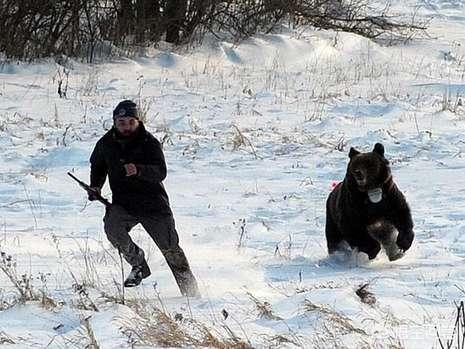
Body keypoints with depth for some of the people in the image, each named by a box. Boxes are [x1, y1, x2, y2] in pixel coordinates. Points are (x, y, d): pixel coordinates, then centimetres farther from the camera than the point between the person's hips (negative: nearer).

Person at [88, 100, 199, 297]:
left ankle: (191, 291, 12)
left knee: (170, 249, -2)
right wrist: (95, 188, 8)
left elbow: (161, 172, -24)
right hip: (122, 203, 3)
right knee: (112, 227, -27)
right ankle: (139, 265, -5)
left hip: (152, 202, -3)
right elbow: (98, 166, 23)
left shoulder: (149, 143, -11)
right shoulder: (106, 143, 2)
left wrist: (138, 170, -42)